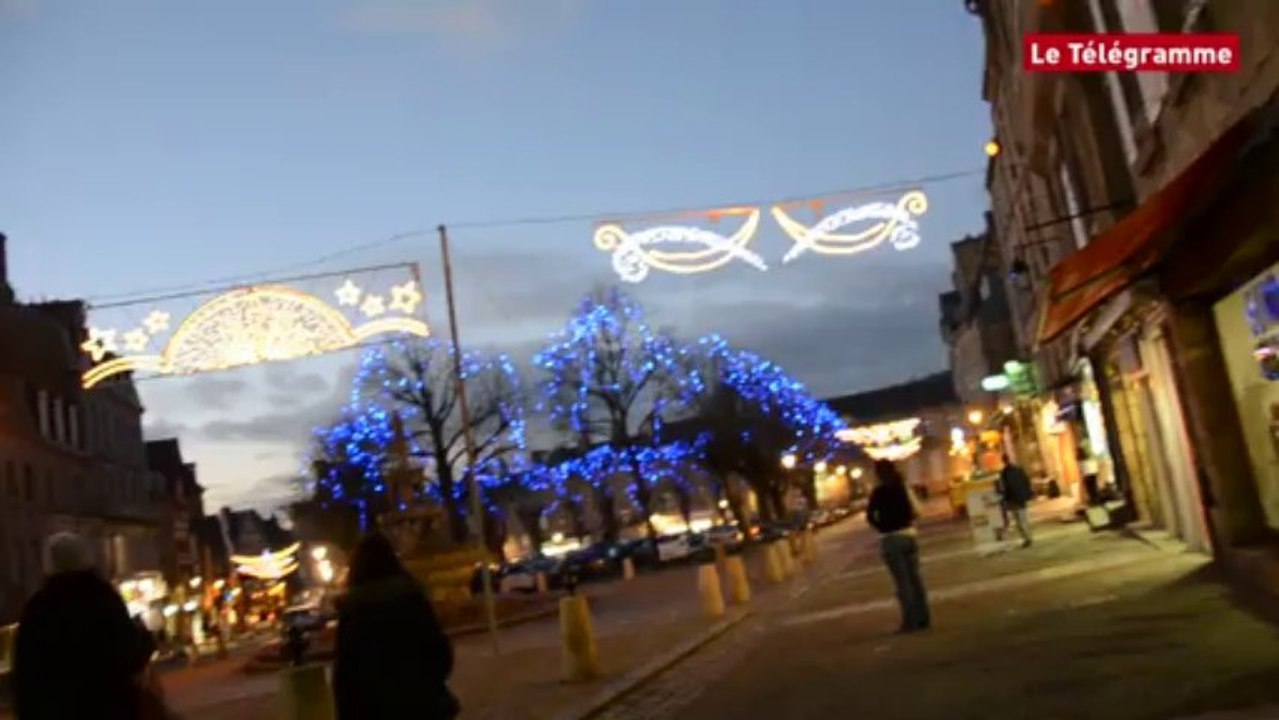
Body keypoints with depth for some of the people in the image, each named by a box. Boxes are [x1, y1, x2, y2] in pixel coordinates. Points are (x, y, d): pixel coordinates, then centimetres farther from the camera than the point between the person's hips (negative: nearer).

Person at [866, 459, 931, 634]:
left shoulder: (879, 491, -12)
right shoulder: (903, 486, 5)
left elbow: (871, 516, -14)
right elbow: (915, 511, 8)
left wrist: (882, 528, 2)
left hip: (891, 539, -6)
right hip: (909, 535, 6)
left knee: (902, 581, -1)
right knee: (915, 577, 12)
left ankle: (911, 622, 2)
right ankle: (923, 618, 17)